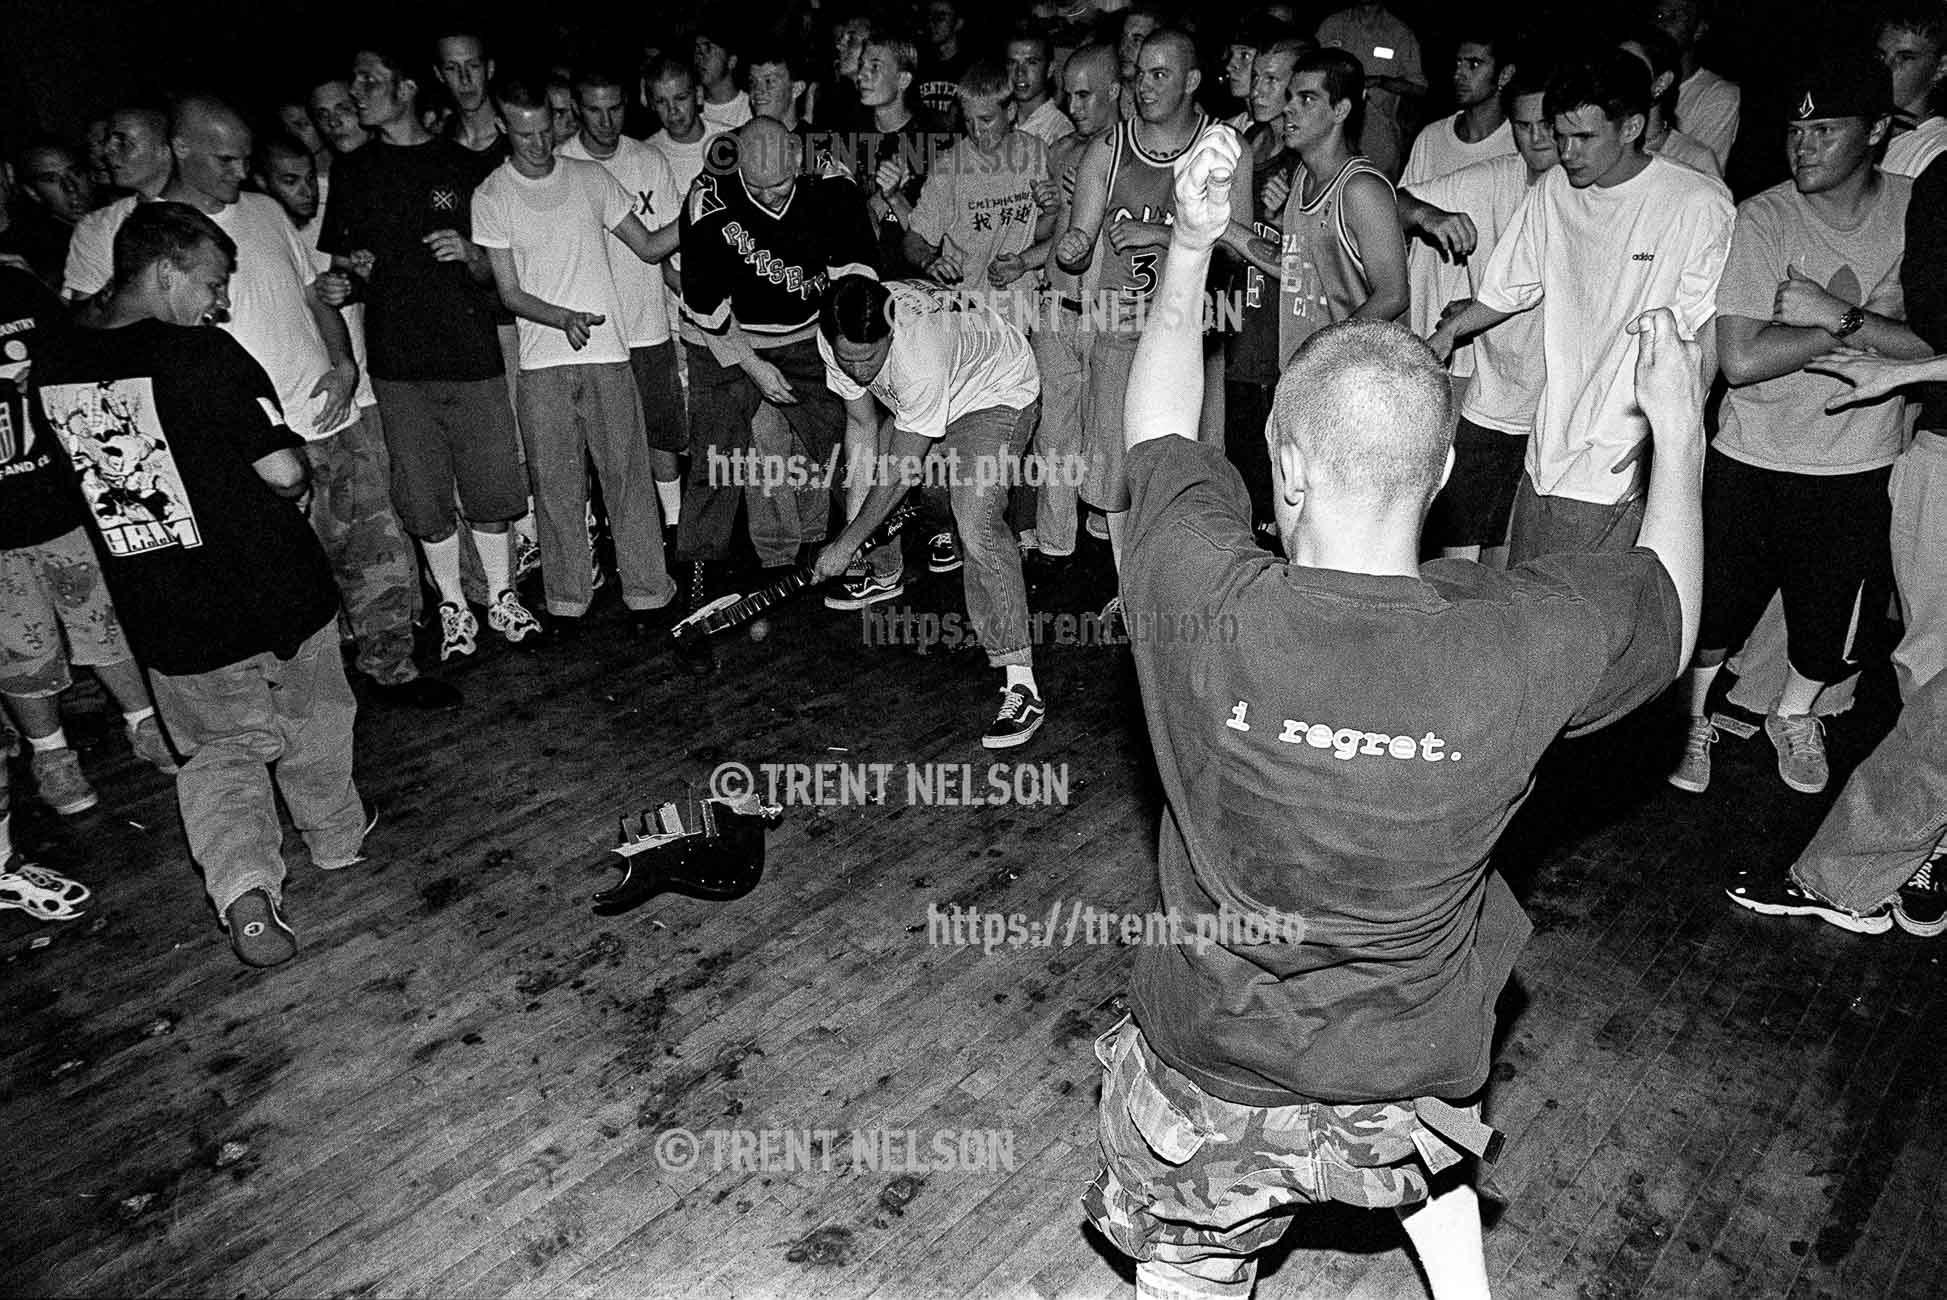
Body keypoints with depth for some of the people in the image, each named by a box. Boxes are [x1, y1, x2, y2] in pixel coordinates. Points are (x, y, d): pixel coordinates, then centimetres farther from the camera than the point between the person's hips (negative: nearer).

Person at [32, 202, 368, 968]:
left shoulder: (52, 370, 1)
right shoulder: (203, 355, -18)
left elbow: (87, 474, 12)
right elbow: (283, 471, -20)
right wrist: (285, 494, 3)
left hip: (162, 619, 4)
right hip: (275, 594, -4)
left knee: (218, 751, 19)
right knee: (312, 727, 20)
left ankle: (244, 891, 1)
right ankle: (338, 841, 40)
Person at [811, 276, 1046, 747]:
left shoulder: (921, 356, -42)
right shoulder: (835, 339, -22)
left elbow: (901, 470, -33)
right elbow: (863, 425, -9)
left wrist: (847, 544, -25)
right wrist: (855, 523, -11)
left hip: (999, 393, -8)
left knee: (977, 523, -26)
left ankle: (1021, 686, -29)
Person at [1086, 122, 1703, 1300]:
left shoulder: (1203, 602, -29)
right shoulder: (1523, 643, -25)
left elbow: (1160, 426, -6)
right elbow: (1669, 606, 1)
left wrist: (1191, 244, 5)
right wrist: (1678, 432, 15)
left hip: (1220, 1069, -1)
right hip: (1419, 1069, 2)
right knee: (1419, 1116, 38)